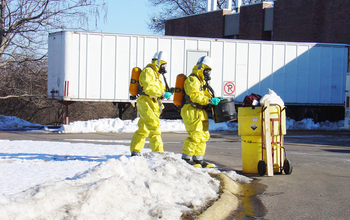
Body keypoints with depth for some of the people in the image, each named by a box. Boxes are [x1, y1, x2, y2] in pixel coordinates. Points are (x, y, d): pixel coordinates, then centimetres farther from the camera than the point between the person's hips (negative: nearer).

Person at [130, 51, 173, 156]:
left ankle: (135, 152, 20)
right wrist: (163, 94, -23)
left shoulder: (156, 74, 24)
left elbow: (159, 88, 28)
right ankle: (158, 152, -16)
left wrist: (167, 90, 9)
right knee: (154, 128, -14)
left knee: (143, 129, 14)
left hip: (153, 104, 11)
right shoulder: (148, 71, -9)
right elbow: (149, 88, -21)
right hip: (146, 103, -11)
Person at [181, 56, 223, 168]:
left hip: (201, 113, 10)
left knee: (203, 136, 11)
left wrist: (215, 99, 10)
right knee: (195, 135, -14)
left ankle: (198, 159, 17)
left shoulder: (202, 81, 23)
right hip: (192, 112, -10)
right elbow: (195, 96, -20)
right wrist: (210, 100, -24)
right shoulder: (192, 80, -10)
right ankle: (186, 158, -7)